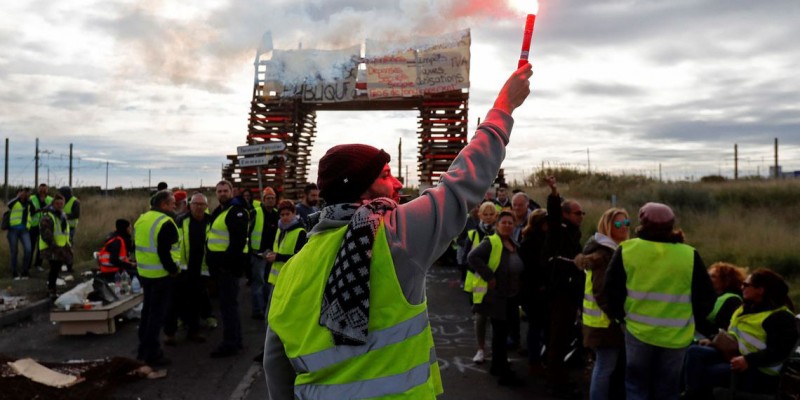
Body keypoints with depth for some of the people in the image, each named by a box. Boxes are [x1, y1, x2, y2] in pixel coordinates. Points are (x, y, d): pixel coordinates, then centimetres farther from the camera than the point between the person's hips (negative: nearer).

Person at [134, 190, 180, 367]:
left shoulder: (141, 219, 10)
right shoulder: (166, 223, -19)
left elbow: (140, 245, 16)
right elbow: (164, 252, -25)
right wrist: (173, 269, -14)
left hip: (144, 272, 9)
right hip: (161, 274, -9)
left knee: (147, 310, 19)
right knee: (157, 314, -1)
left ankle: (143, 349, 28)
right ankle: (152, 354, 5)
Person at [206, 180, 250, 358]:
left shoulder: (237, 212, -13)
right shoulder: (218, 211, 18)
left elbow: (238, 241, -22)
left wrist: (228, 262, -25)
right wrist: (212, 262, 17)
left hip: (229, 264, -10)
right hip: (220, 264, 10)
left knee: (228, 304, -6)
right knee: (228, 303, 15)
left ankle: (230, 344, 0)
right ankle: (236, 340, 25)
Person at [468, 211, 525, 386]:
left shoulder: (514, 245, 12)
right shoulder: (491, 242, -15)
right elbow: (473, 257, -29)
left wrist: (517, 285, 12)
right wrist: (489, 276, -27)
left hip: (510, 297, 9)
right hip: (495, 296, -8)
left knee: (502, 332, 17)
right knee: (500, 333, -4)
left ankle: (497, 366, 31)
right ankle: (504, 373, 3)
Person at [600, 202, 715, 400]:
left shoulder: (626, 250, -6)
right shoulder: (689, 254, -6)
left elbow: (611, 291, -2)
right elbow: (706, 297, 1)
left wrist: (621, 315, 13)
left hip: (638, 330, -1)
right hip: (676, 335, 1)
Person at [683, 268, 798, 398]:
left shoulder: (781, 316, -12)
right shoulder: (746, 306, 16)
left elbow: (779, 352, -21)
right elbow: (730, 330, 26)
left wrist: (748, 361, -31)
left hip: (758, 371, -9)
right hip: (731, 354, 9)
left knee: (704, 373, -26)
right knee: (695, 352, -17)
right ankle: (692, 394, -27)